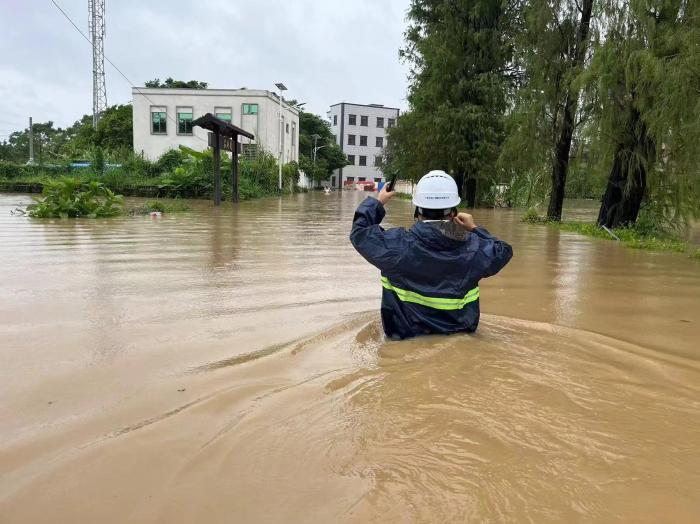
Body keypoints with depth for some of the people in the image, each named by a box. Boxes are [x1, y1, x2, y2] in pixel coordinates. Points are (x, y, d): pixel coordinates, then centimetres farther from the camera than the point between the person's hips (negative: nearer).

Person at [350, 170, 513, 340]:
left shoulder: (398, 245, -23)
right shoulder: (474, 248, -16)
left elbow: (360, 232, -7)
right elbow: (503, 251, 6)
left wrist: (377, 202, 9)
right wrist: (475, 229, 19)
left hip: (406, 336, -1)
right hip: (461, 334, 2)